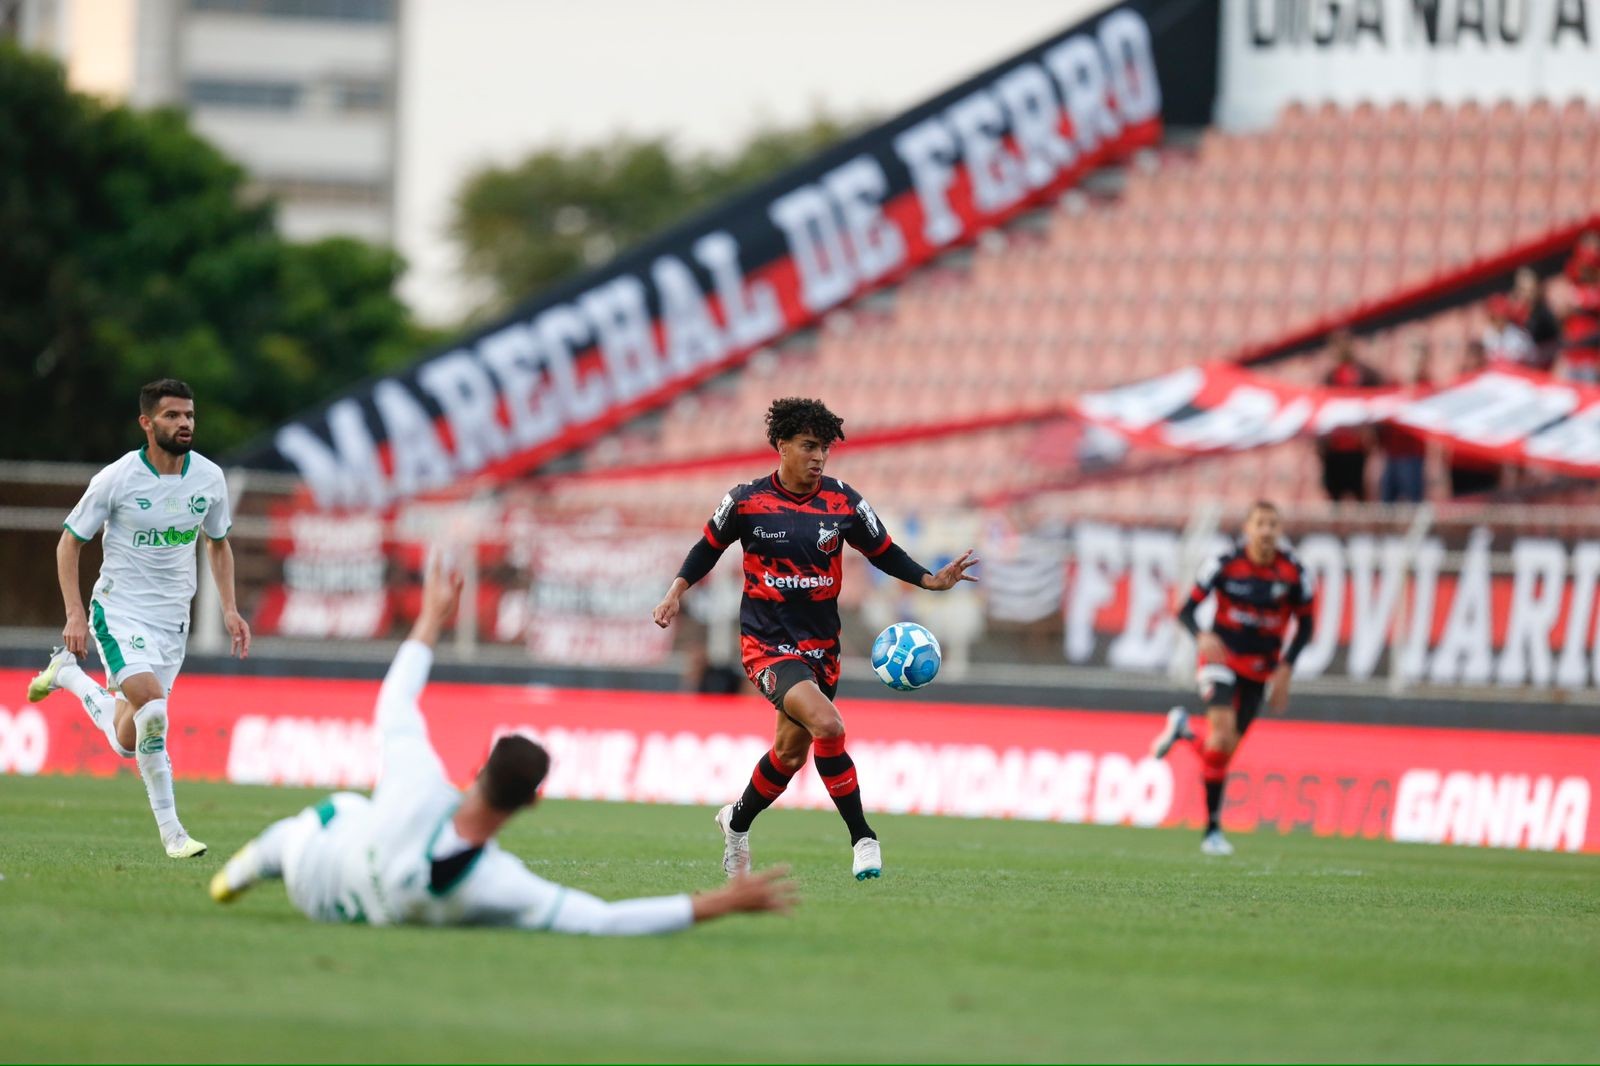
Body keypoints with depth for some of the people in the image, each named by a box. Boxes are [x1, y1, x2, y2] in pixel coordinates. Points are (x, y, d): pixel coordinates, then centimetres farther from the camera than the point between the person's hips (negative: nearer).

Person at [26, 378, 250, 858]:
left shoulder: (209, 477, 1)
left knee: (128, 739, 8)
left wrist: (229, 609, 7)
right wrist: (75, 614, -11)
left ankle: (68, 674, 36)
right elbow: (69, 543, -2)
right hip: (119, 609, -5)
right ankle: (171, 832, -17)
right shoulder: (117, 478, -12)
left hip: (173, 618, 5)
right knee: (151, 704, -27)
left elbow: (218, 544, 18)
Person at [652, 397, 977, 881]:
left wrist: (932, 581, -5)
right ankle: (863, 838, -19)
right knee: (827, 725, -27)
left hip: (820, 645, 4)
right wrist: (676, 592, -3)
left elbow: (884, 553, 9)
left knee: (791, 753, 15)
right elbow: (710, 547, 9)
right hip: (767, 644, -4)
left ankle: (737, 822, 44)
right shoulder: (746, 501, -7)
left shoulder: (844, 504, -2)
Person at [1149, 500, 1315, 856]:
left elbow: (1304, 626, 4)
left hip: (1260, 669, 3)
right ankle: (1212, 825, -7)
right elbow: (1187, 610, -10)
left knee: (1227, 747, 4)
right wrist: (1202, 636, -31)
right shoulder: (1224, 564, -13)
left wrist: (1285, 668, -8)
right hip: (1221, 655, -3)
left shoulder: (1294, 573, -8)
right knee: (1222, 734, -22)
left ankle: (1182, 731, 38)